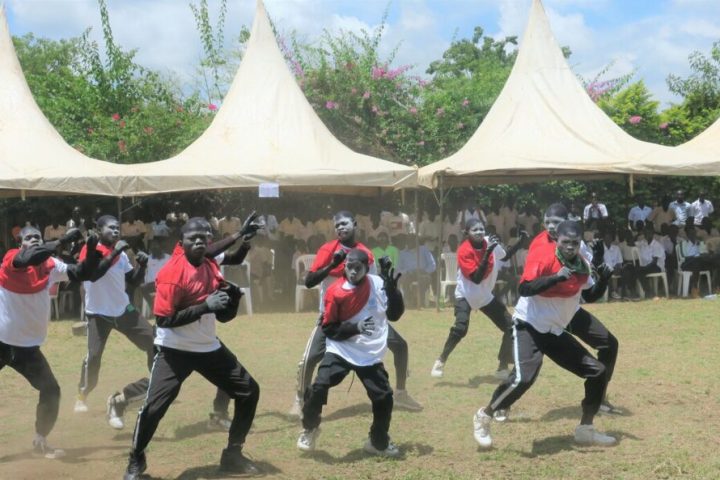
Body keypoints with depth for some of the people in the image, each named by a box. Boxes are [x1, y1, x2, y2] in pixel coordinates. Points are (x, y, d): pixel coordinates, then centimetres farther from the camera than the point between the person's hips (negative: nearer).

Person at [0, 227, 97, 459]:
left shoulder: (50, 265, 1)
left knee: (51, 391, 1)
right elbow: (29, 258, -36)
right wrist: (63, 241, -39)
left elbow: (81, 273, -1)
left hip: (29, 345, 5)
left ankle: (40, 441, 17)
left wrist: (91, 250, -17)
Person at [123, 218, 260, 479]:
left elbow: (223, 316, 9)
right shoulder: (172, 272, -18)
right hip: (174, 350, -7)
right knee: (153, 407, -15)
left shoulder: (213, 268, 3)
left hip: (209, 347, 7)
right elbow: (164, 319, -24)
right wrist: (205, 306, -29)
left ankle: (233, 454, 20)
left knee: (249, 391, 6)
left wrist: (233, 298, -12)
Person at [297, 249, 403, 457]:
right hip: (340, 351, -2)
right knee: (318, 388, -18)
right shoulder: (335, 292, -11)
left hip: (370, 355, 2)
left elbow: (395, 315, -6)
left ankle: (379, 443, 23)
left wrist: (392, 287, -20)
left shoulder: (378, 284, -6)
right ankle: (309, 429, 11)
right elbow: (329, 329, -9)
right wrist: (355, 328, -24)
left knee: (384, 397, -2)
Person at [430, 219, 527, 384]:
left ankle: (503, 368, 14)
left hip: (486, 296, 6)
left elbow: (505, 257, 13)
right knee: (460, 328, -28)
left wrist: (520, 241, 0)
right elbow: (476, 278, -32)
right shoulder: (464, 250, -24)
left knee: (511, 327, 2)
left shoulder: (490, 242, -9)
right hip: (465, 295, -6)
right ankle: (440, 362, -10)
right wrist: (487, 253, -38)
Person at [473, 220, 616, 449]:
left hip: (556, 332, 7)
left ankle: (585, 429, 19)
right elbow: (524, 289, -31)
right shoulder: (542, 257, -19)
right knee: (523, 378, -27)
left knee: (598, 371, 5)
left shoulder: (583, 266, 2)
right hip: (529, 327, -7)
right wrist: (556, 277, -40)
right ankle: (483, 417, -5)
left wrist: (604, 280, -2)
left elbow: (590, 296, 17)